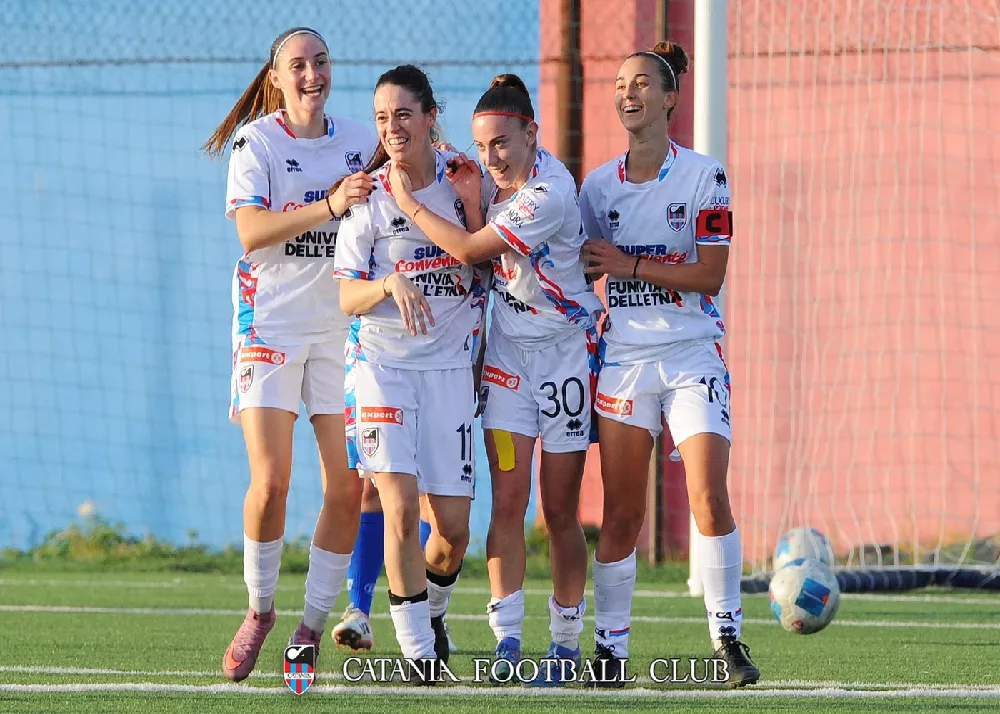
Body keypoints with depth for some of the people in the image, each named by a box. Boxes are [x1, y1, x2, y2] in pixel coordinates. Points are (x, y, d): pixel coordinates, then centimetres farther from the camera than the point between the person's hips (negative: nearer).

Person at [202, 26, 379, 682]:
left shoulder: (361, 142, 9)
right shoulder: (256, 141, -2)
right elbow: (252, 231, -15)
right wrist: (330, 206, -25)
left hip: (343, 327, 3)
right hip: (272, 324, -3)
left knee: (347, 488, -4)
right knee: (270, 480, -12)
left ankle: (313, 625, 9)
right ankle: (260, 609, 9)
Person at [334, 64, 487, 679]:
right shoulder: (369, 196, -4)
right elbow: (347, 300, -6)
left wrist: (473, 198, -3)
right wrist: (390, 285, -23)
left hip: (450, 367, 2)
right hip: (384, 365, -2)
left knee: (453, 529, 0)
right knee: (401, 509, -17)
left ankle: (432, 609, 31)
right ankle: (418, 648, -4)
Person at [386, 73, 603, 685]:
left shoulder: (549, 195, -25)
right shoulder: (501, 173, -2)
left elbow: (469, 250, -23)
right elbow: (482, 261, 1)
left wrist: (406, 199, -13)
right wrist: (471, 199, -14)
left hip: (566, 349, -6)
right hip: (508, 346, 6)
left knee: (560, 509, 1)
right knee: (508, 500, -4)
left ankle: (567, 641, 12)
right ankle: (507, 639, -6)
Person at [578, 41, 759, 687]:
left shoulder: (703, 176, -3)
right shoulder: (599, 185, 8)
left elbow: (710, 274, -9)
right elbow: (584, 267, 18)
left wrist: (631, 264, -14)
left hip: (693, 353, -3)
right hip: (624, 359, 3)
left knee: (710, 499, -14)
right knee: (621, 513, 0)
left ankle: (728, 637, -6)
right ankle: (610, 644, 7)